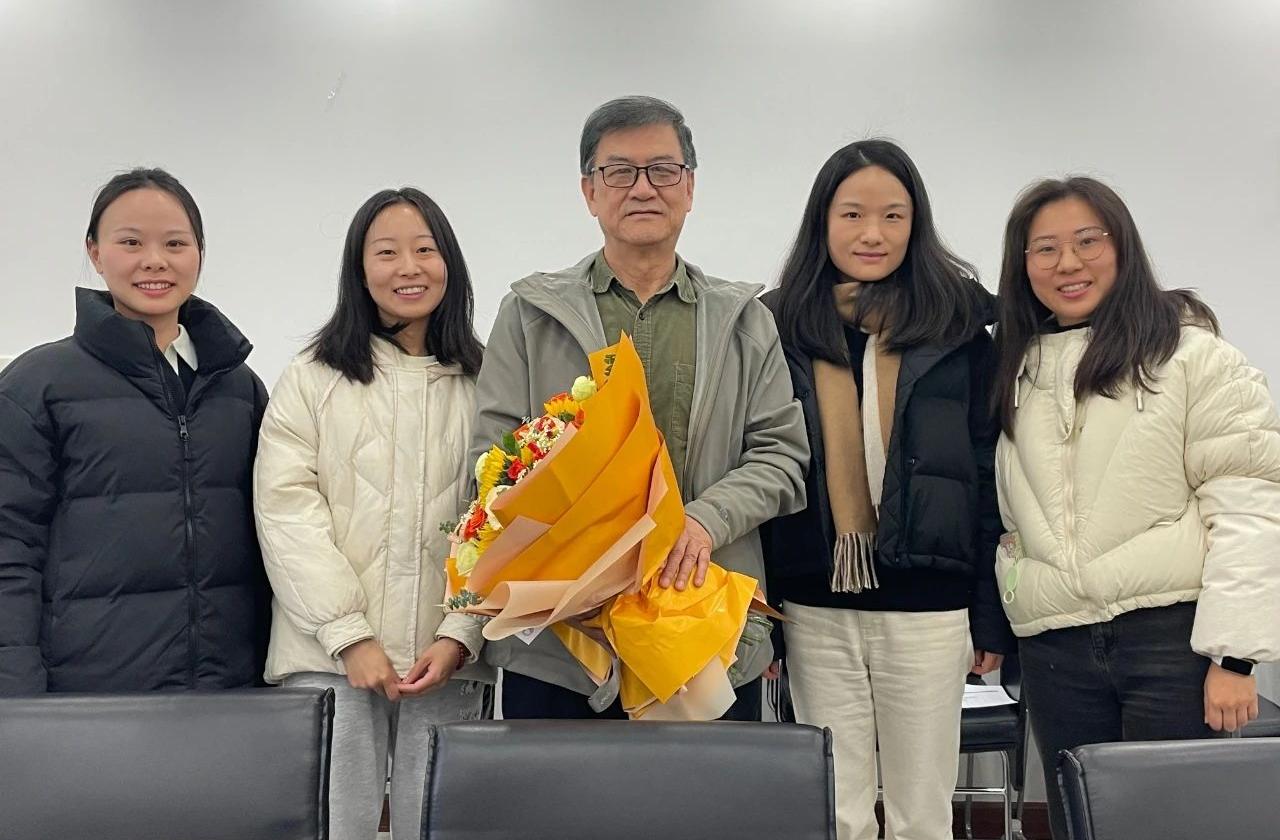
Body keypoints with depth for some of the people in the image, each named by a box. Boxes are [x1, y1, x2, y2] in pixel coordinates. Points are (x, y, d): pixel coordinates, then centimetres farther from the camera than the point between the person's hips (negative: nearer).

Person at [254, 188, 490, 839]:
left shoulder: (483, 383, 7)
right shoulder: (312, 378, 5)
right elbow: (287, 511, -3)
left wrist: (459, 636, -8)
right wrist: (351, 636, -11)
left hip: (447, 659, 1)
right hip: (330, 658, -1)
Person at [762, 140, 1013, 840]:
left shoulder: (957, 328, 1)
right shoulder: (781, 328, 3)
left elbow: (989, 474, 2)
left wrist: (992, 616, 0)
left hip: (927, 605, -1)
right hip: (815, 605, 1)